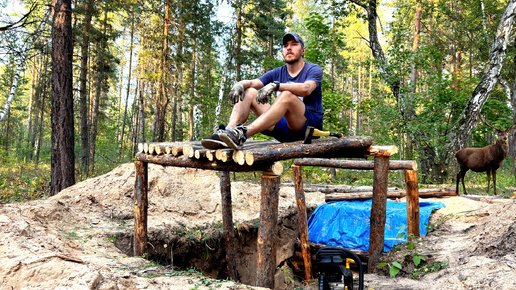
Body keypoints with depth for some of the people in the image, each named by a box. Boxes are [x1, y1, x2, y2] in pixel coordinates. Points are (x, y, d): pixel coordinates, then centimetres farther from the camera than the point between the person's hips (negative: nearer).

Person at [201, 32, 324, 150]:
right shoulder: (277, 73, 16)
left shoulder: (314, 70, 1)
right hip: (283, 128, 5)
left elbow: (306, 89, -23)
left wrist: (275, 85, -35)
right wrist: (240, 84, -24)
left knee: (287, 95, -33)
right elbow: (251, 83, 1)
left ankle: (242, 134, -48)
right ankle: (224, 134, -31)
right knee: (248, 92, -6)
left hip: (310, 124, -5)